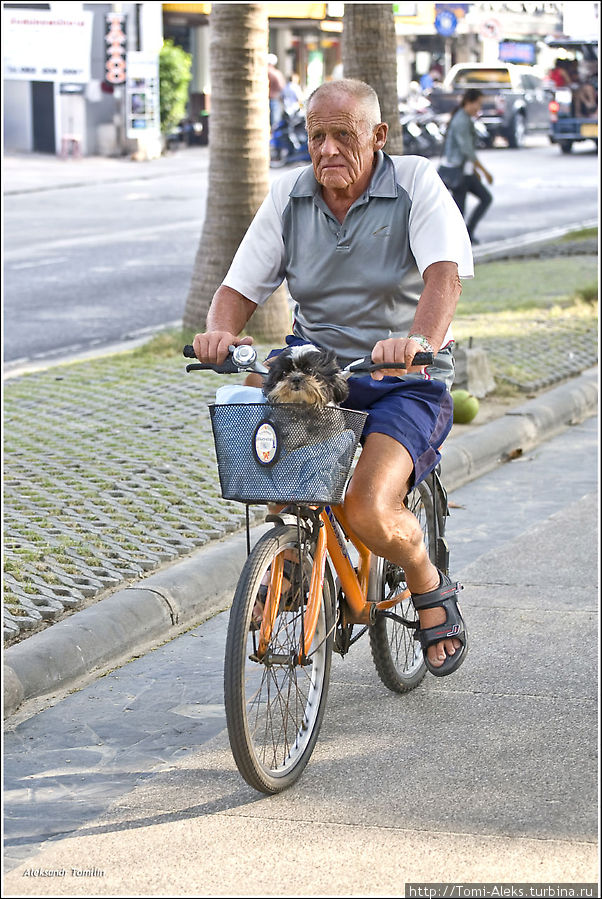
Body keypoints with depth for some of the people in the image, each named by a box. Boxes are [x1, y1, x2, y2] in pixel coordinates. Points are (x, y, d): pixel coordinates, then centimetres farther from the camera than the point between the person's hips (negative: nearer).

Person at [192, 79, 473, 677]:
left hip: (407, 382, -4)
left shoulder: (416, 184, -9)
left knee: (368, 511, -26)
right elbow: (239, 288, -1)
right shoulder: (288, 196, 2)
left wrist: (420, 341, -45)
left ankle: (429, 586, 11)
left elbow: (444, 271, -25)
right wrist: (219, 332, -26)